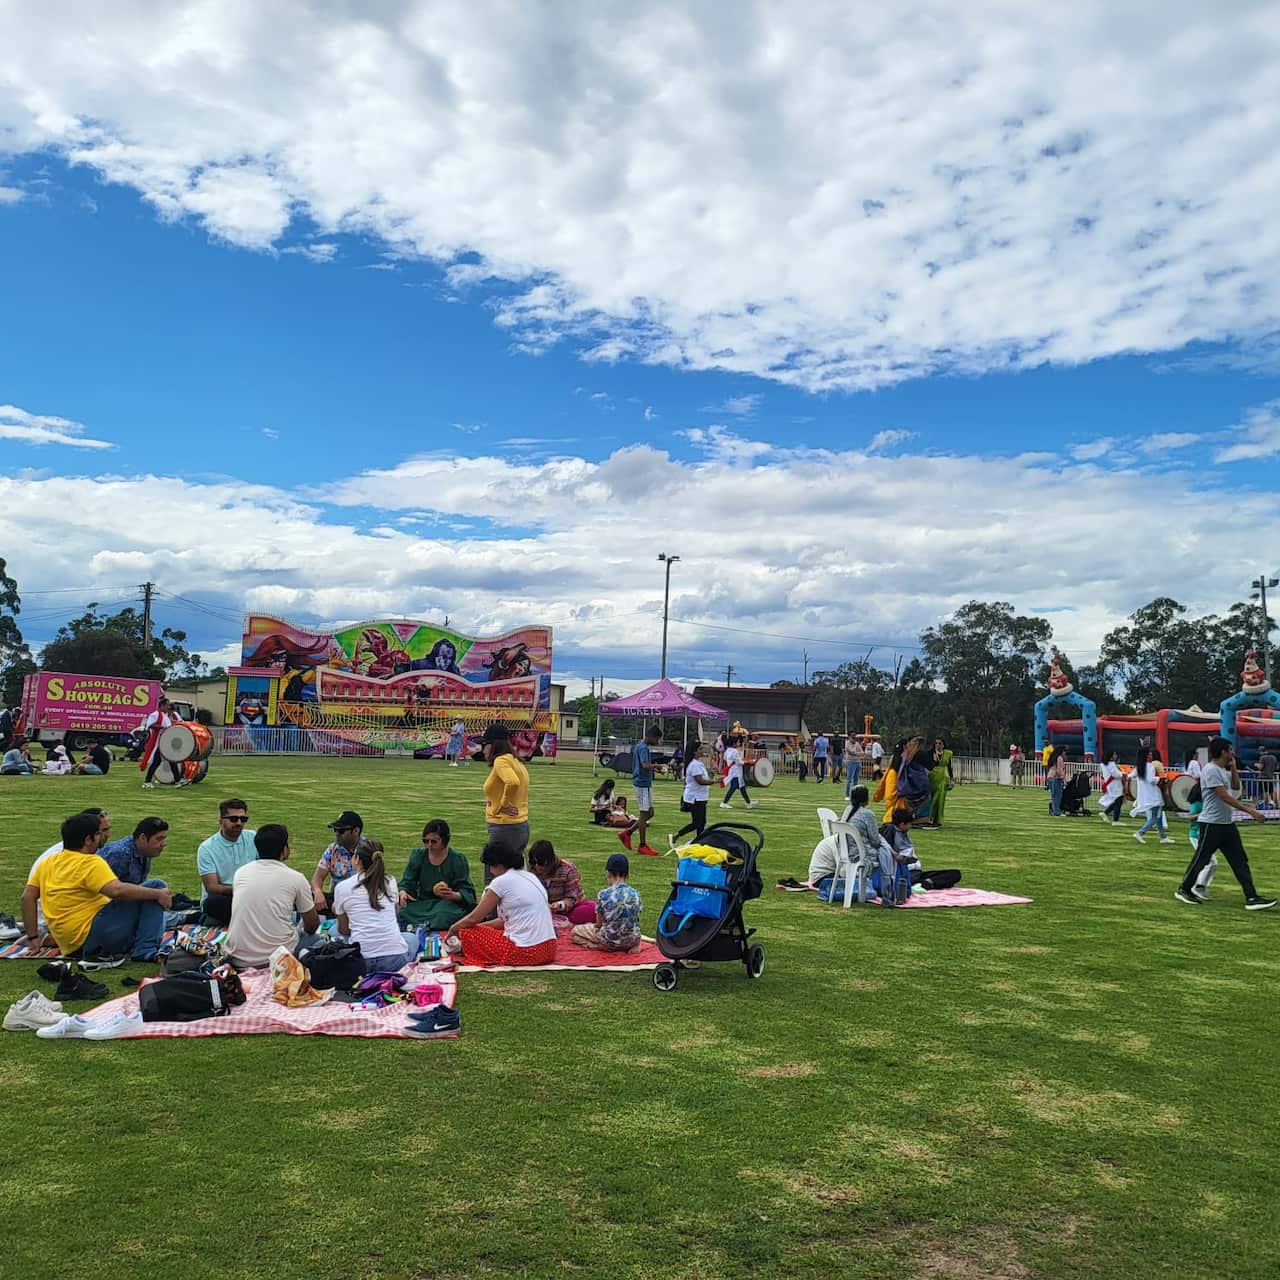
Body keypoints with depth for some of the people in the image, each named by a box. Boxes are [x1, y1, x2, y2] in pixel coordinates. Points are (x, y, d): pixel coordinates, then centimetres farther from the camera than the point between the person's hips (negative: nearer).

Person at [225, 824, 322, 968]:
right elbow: (312, 925, 7)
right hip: (277, 958, -4)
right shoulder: (296, 878, -4)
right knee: (314, 938, 21)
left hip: (238, 960, 4)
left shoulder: (240, 872, 7)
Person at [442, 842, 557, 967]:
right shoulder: (530, 876, 15)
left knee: (467, 932, 7)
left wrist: (453, 929, 19)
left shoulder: (501, 882, -7)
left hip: (526, 952, -8)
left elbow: (473, 918, 2)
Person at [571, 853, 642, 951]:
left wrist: (595, 924, 17)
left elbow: (599, 923, -7)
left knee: (575, 931, 17)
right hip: (633, 940, 4)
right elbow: (635, 920, 4)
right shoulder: (635, 894, -5)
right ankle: (632, 945, 17)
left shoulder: (603, 894, -15)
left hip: (610, 941, -4)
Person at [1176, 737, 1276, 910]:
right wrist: (1250, 811, -25)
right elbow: (1225, 797, -23)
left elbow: (1235, 787, 25)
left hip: (1227, 824, 9)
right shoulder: (1210, 770, -18)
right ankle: (1183, 890, 16)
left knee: (1240, 860, 4)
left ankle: (1252, 898, 4)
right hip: (1211, 824, -9)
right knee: (1201, 859, 2)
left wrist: (1233, 768, 12)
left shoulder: (1223, 770, 12)